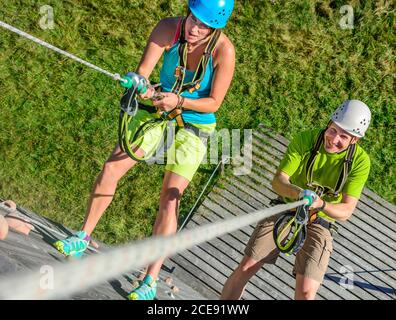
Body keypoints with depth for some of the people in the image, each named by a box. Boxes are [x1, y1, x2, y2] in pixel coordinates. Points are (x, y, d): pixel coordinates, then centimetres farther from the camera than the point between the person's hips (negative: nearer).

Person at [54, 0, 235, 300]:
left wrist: (179, 101, -34)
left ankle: (150, 283, 1)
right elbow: (142, 72, -19)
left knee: (170, 199, -9)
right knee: (112, 167, -4)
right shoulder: (168, 28, -18)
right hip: (157, 110, 4)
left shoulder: (224, 50, -25)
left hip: (194, 124, -3)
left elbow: (214, 103, -19)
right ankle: (83, 237, 16)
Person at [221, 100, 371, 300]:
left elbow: (346, 210, -16)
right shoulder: (305, 139, -15)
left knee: (306, 291, -16)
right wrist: (298, 192, -40)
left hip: (318, 222, 0)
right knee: (246, 268, -7)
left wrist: (321, 204, -37)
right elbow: (277, 181, -18)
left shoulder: (360, 161, -14)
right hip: (285, 209, 1)